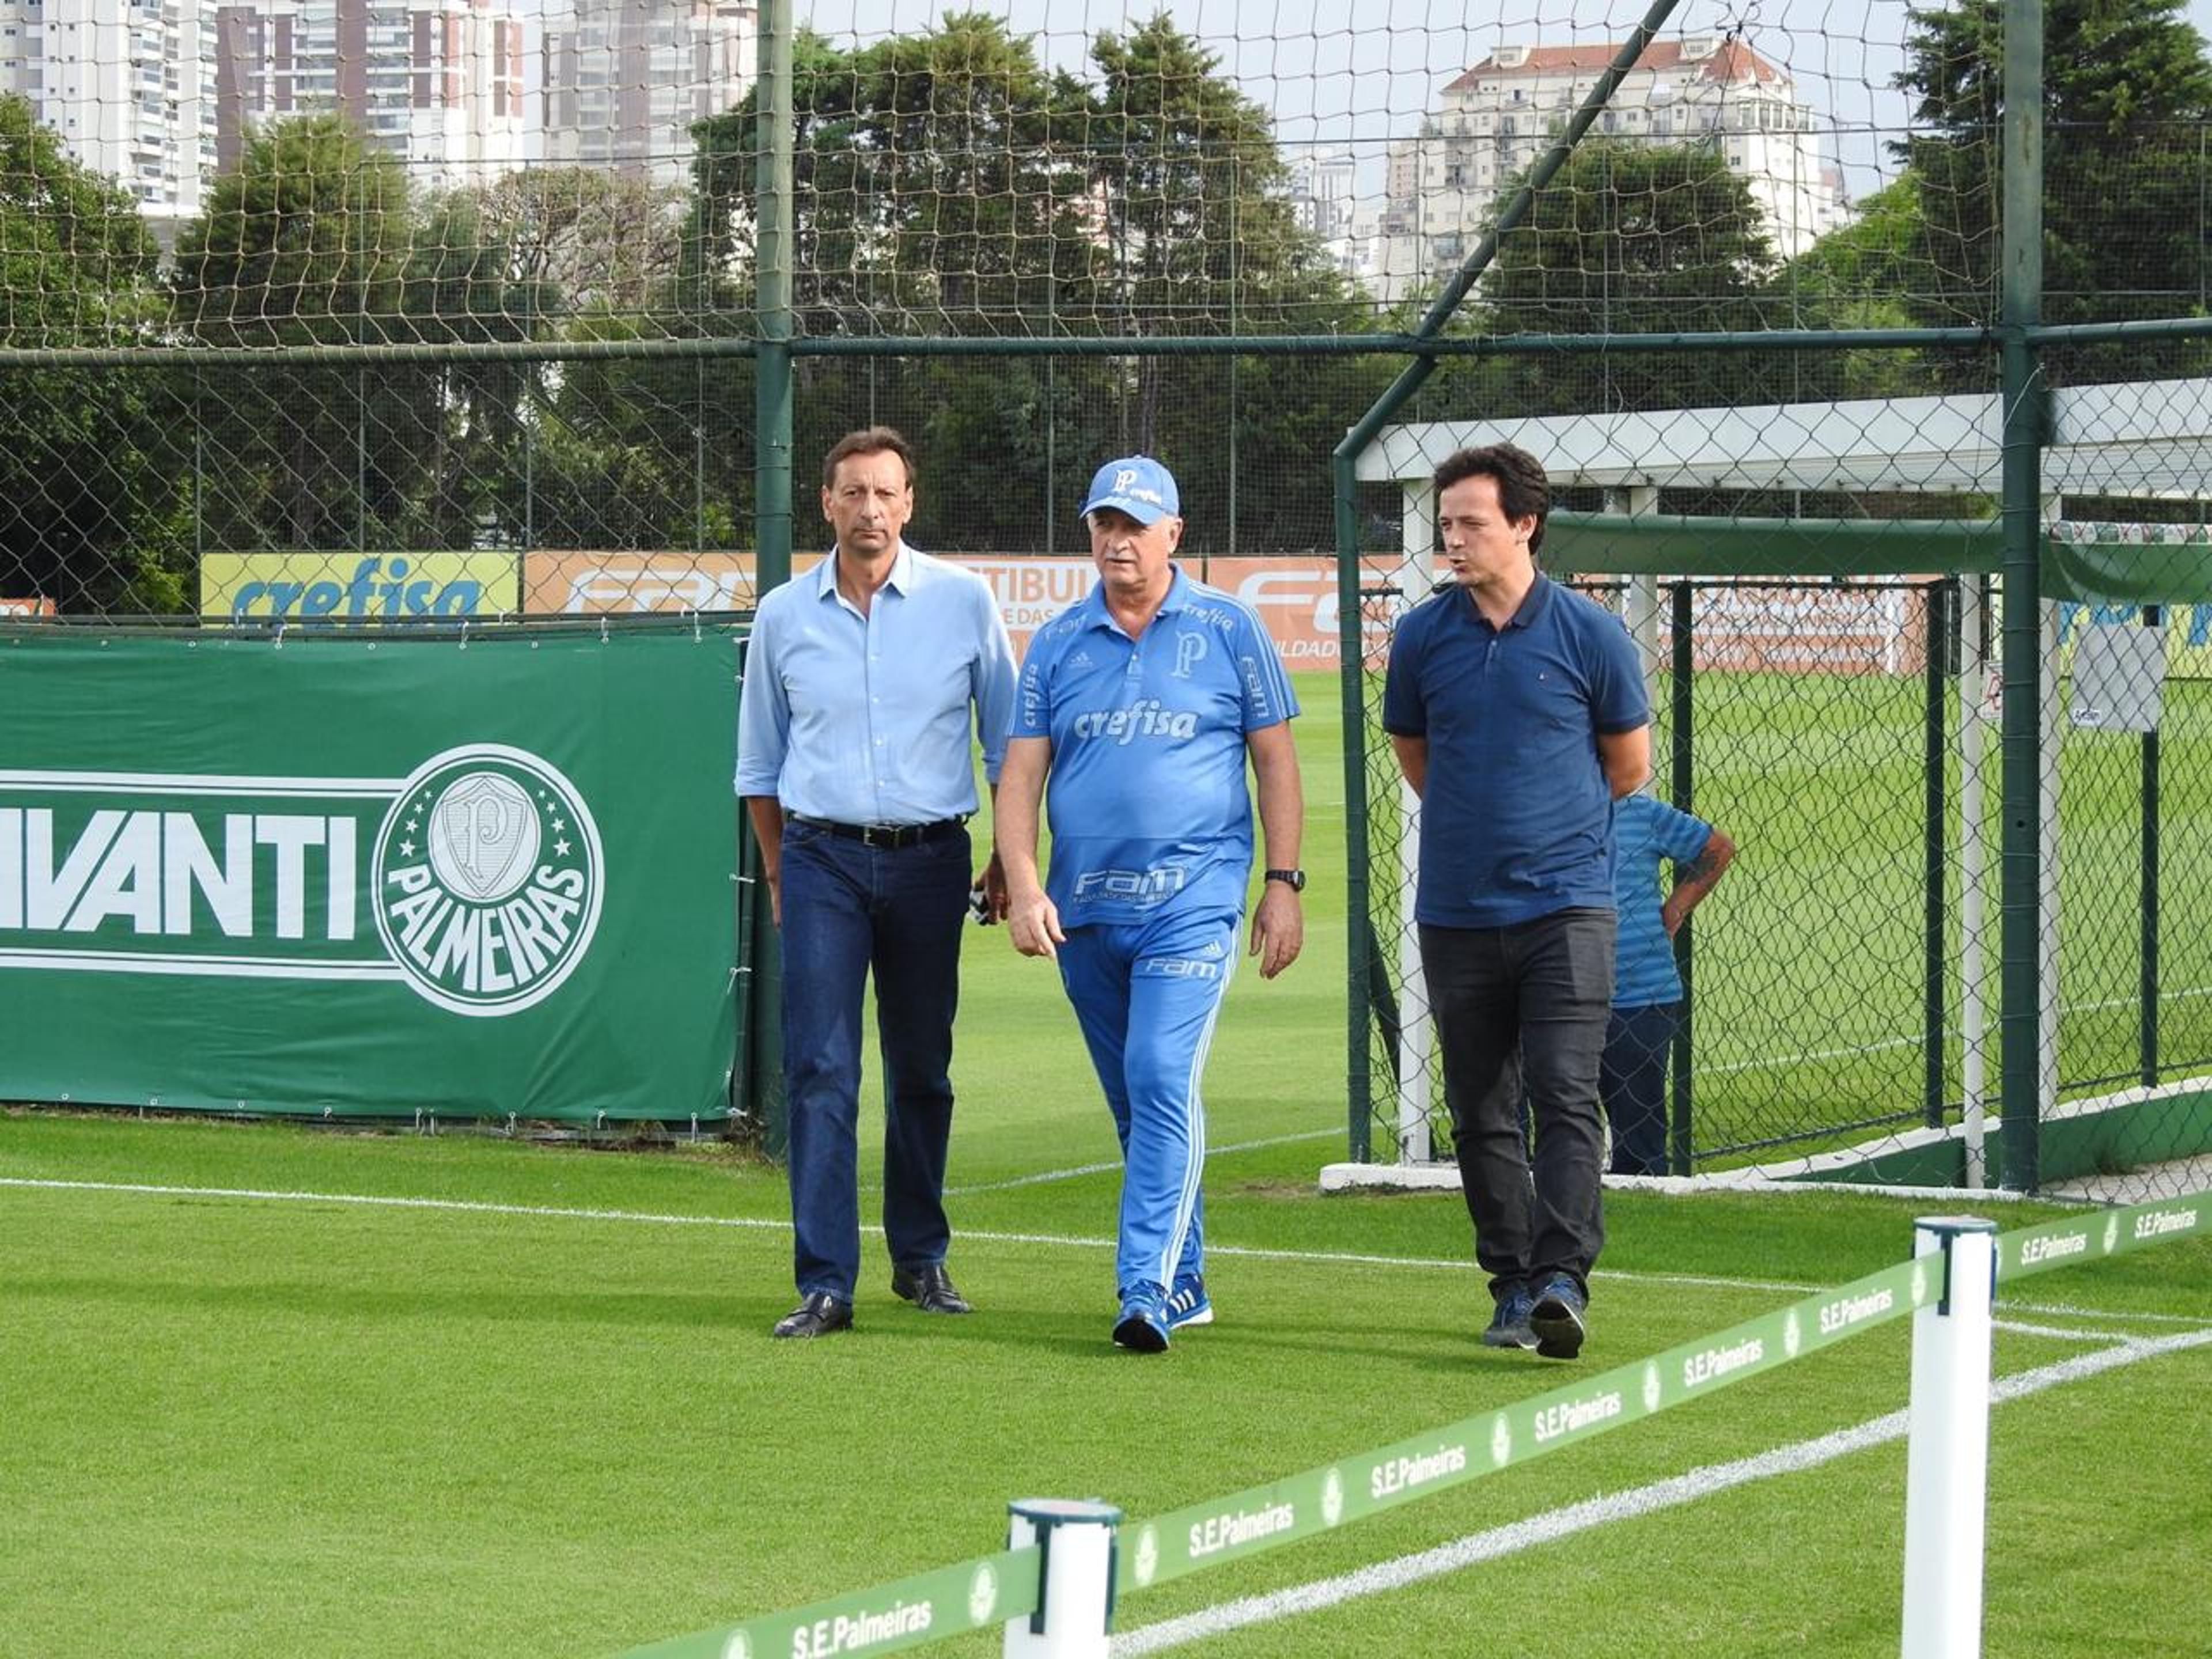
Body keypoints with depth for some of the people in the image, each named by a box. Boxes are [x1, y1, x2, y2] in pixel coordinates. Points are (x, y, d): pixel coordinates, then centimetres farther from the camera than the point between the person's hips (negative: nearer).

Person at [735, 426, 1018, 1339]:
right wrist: (776, 872, 14)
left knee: (922, 1071, 8)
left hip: (929, 860, 0)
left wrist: (1011, 861, 7)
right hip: (821, 859, 0)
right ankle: (825, 1283, -10)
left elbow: (1008, 741, 9)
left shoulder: (964, 600, 1)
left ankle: (921, 1257, 23)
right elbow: (760, 762, 16)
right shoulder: (784, 615, 5)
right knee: (820, 1073, -8)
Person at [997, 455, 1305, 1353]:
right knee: (1134, 1103, 10)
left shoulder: (1229, 630, 3)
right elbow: (1020, 774, 5)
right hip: (1083, 908, 4)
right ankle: (1185, 1279, 22)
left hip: (1191, 901, -4)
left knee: (1163, 1080, -17)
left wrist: (1284, 884, -1)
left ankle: (1147, 1289, -22)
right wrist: (1023, 885, -9)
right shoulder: (1057, 643, 9)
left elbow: (1275, 762, 5)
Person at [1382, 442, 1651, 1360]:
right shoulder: (1422, 637, 2)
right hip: (1457, 909, 3)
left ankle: (1562, 1278, -18)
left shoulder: (1590, 634, -3)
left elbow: (1631, 766, 10)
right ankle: (1513, 1286, 14)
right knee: (1481, 1113, 6)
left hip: (1565, 904, -3)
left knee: (1565, 1097, -13)